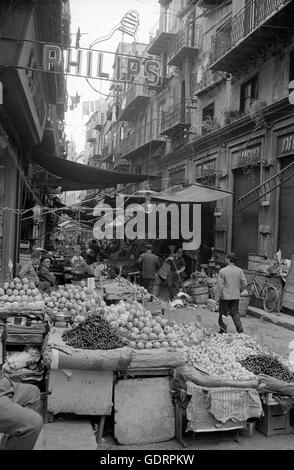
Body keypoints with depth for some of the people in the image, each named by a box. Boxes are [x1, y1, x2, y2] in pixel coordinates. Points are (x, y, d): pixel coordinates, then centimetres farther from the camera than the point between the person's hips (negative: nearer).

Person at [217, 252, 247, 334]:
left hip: (225, 296, -3)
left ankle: (223, 330, 15)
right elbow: (245, 283, -3)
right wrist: (239, 291, 11)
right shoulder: (239, 270, -1)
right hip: (236, 296, 3)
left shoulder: (222, 271, -11)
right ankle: (240, 330, 2)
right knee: (235, 313, 10)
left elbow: (220, 285, -12)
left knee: (222, 313, 12)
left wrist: (219, 295, -2)